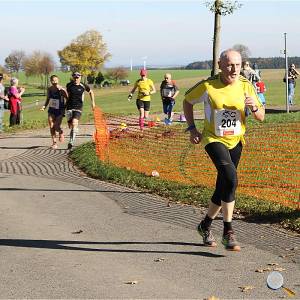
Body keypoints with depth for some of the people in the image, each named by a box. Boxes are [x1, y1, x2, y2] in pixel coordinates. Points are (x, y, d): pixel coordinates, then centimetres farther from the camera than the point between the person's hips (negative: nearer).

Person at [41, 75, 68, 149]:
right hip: (51, 110, 4)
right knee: (51, 127, -3)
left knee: (57, 127, -12)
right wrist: (44, 106, -1)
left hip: (59, 110, -4)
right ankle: (54, 143, 7)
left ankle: (61, 133, 24)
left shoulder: (62, 90, -14)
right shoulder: (49, 89, 1)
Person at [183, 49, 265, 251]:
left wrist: (254, 107, -24)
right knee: (231, 179, -26)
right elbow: (187, 101, 4)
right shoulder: (207, 86, -15)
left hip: (235, 141, 4)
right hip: (213, 139, -4)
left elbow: (261, 117, -2)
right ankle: (228, 232, -17)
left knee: (223, 188, 11)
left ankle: (206, 225, 35)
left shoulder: (246, 86, -7)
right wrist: (192, 129, -3)